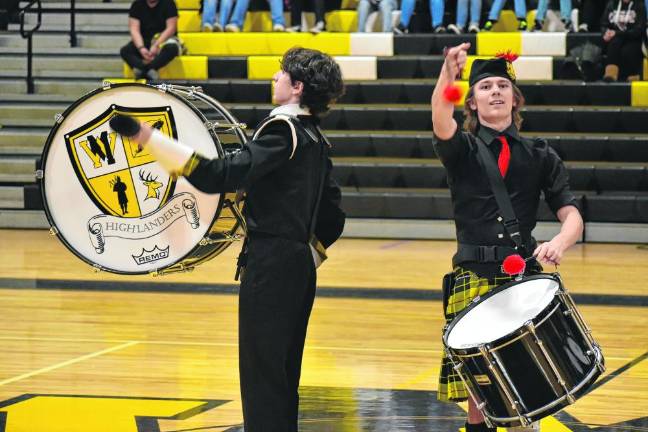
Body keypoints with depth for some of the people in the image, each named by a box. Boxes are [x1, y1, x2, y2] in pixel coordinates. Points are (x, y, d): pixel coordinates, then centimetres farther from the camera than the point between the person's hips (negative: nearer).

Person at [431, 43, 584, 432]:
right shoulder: (462, 150, 4)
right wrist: (449, 74, -39)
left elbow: (572, 216, 0)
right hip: (473, 277, -1)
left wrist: (559, 243, -24)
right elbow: (442, 123, -20)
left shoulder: (540, 156, 9)